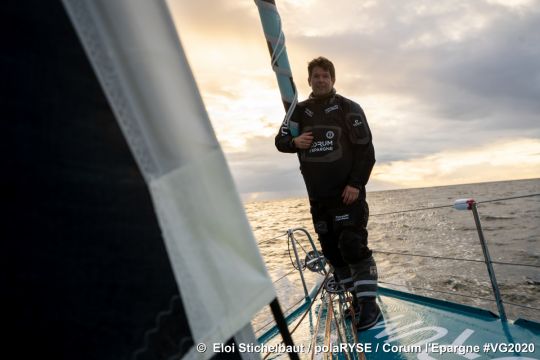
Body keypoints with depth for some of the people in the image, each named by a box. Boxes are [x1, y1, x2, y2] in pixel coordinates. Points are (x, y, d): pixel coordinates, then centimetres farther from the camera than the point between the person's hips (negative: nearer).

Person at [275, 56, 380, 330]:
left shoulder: (348, 108, 0)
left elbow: (366, 149, -5)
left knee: (354, 247, -10)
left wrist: (356, 184, -14)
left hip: (347, 192, -4)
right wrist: (294, 142, -9)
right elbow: (280, 140, 14)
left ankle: (369, 304, 3)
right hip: (318, 197, 5)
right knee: (332, 251, 9)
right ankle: (355, 299, 24)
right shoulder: (300, 111, 11)